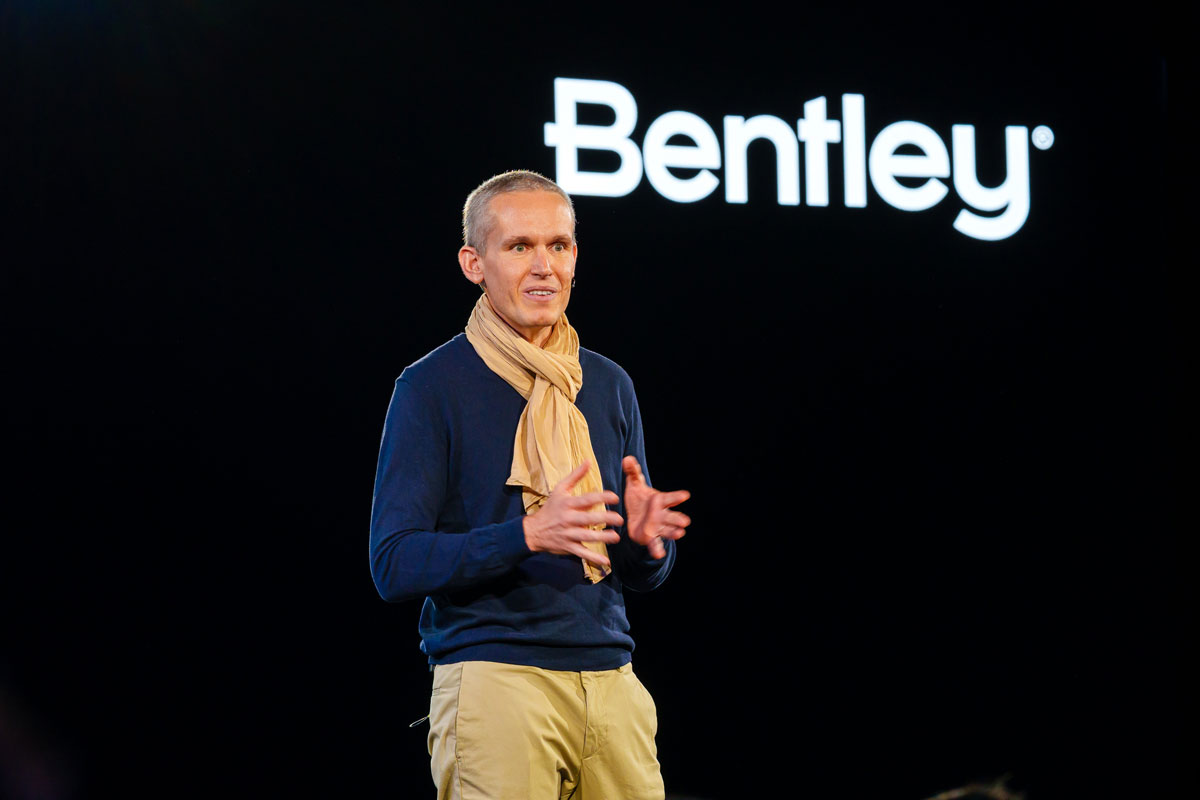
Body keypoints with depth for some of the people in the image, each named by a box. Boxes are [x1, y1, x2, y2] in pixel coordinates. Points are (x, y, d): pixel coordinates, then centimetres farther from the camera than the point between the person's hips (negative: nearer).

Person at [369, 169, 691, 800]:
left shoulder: (609, 385, 14)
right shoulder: (431, 386, -2)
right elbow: (393, 564, -10)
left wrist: (646, 536, -6)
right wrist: (528, 534, -22)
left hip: (611, 681, 5)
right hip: (493, 681, -5)